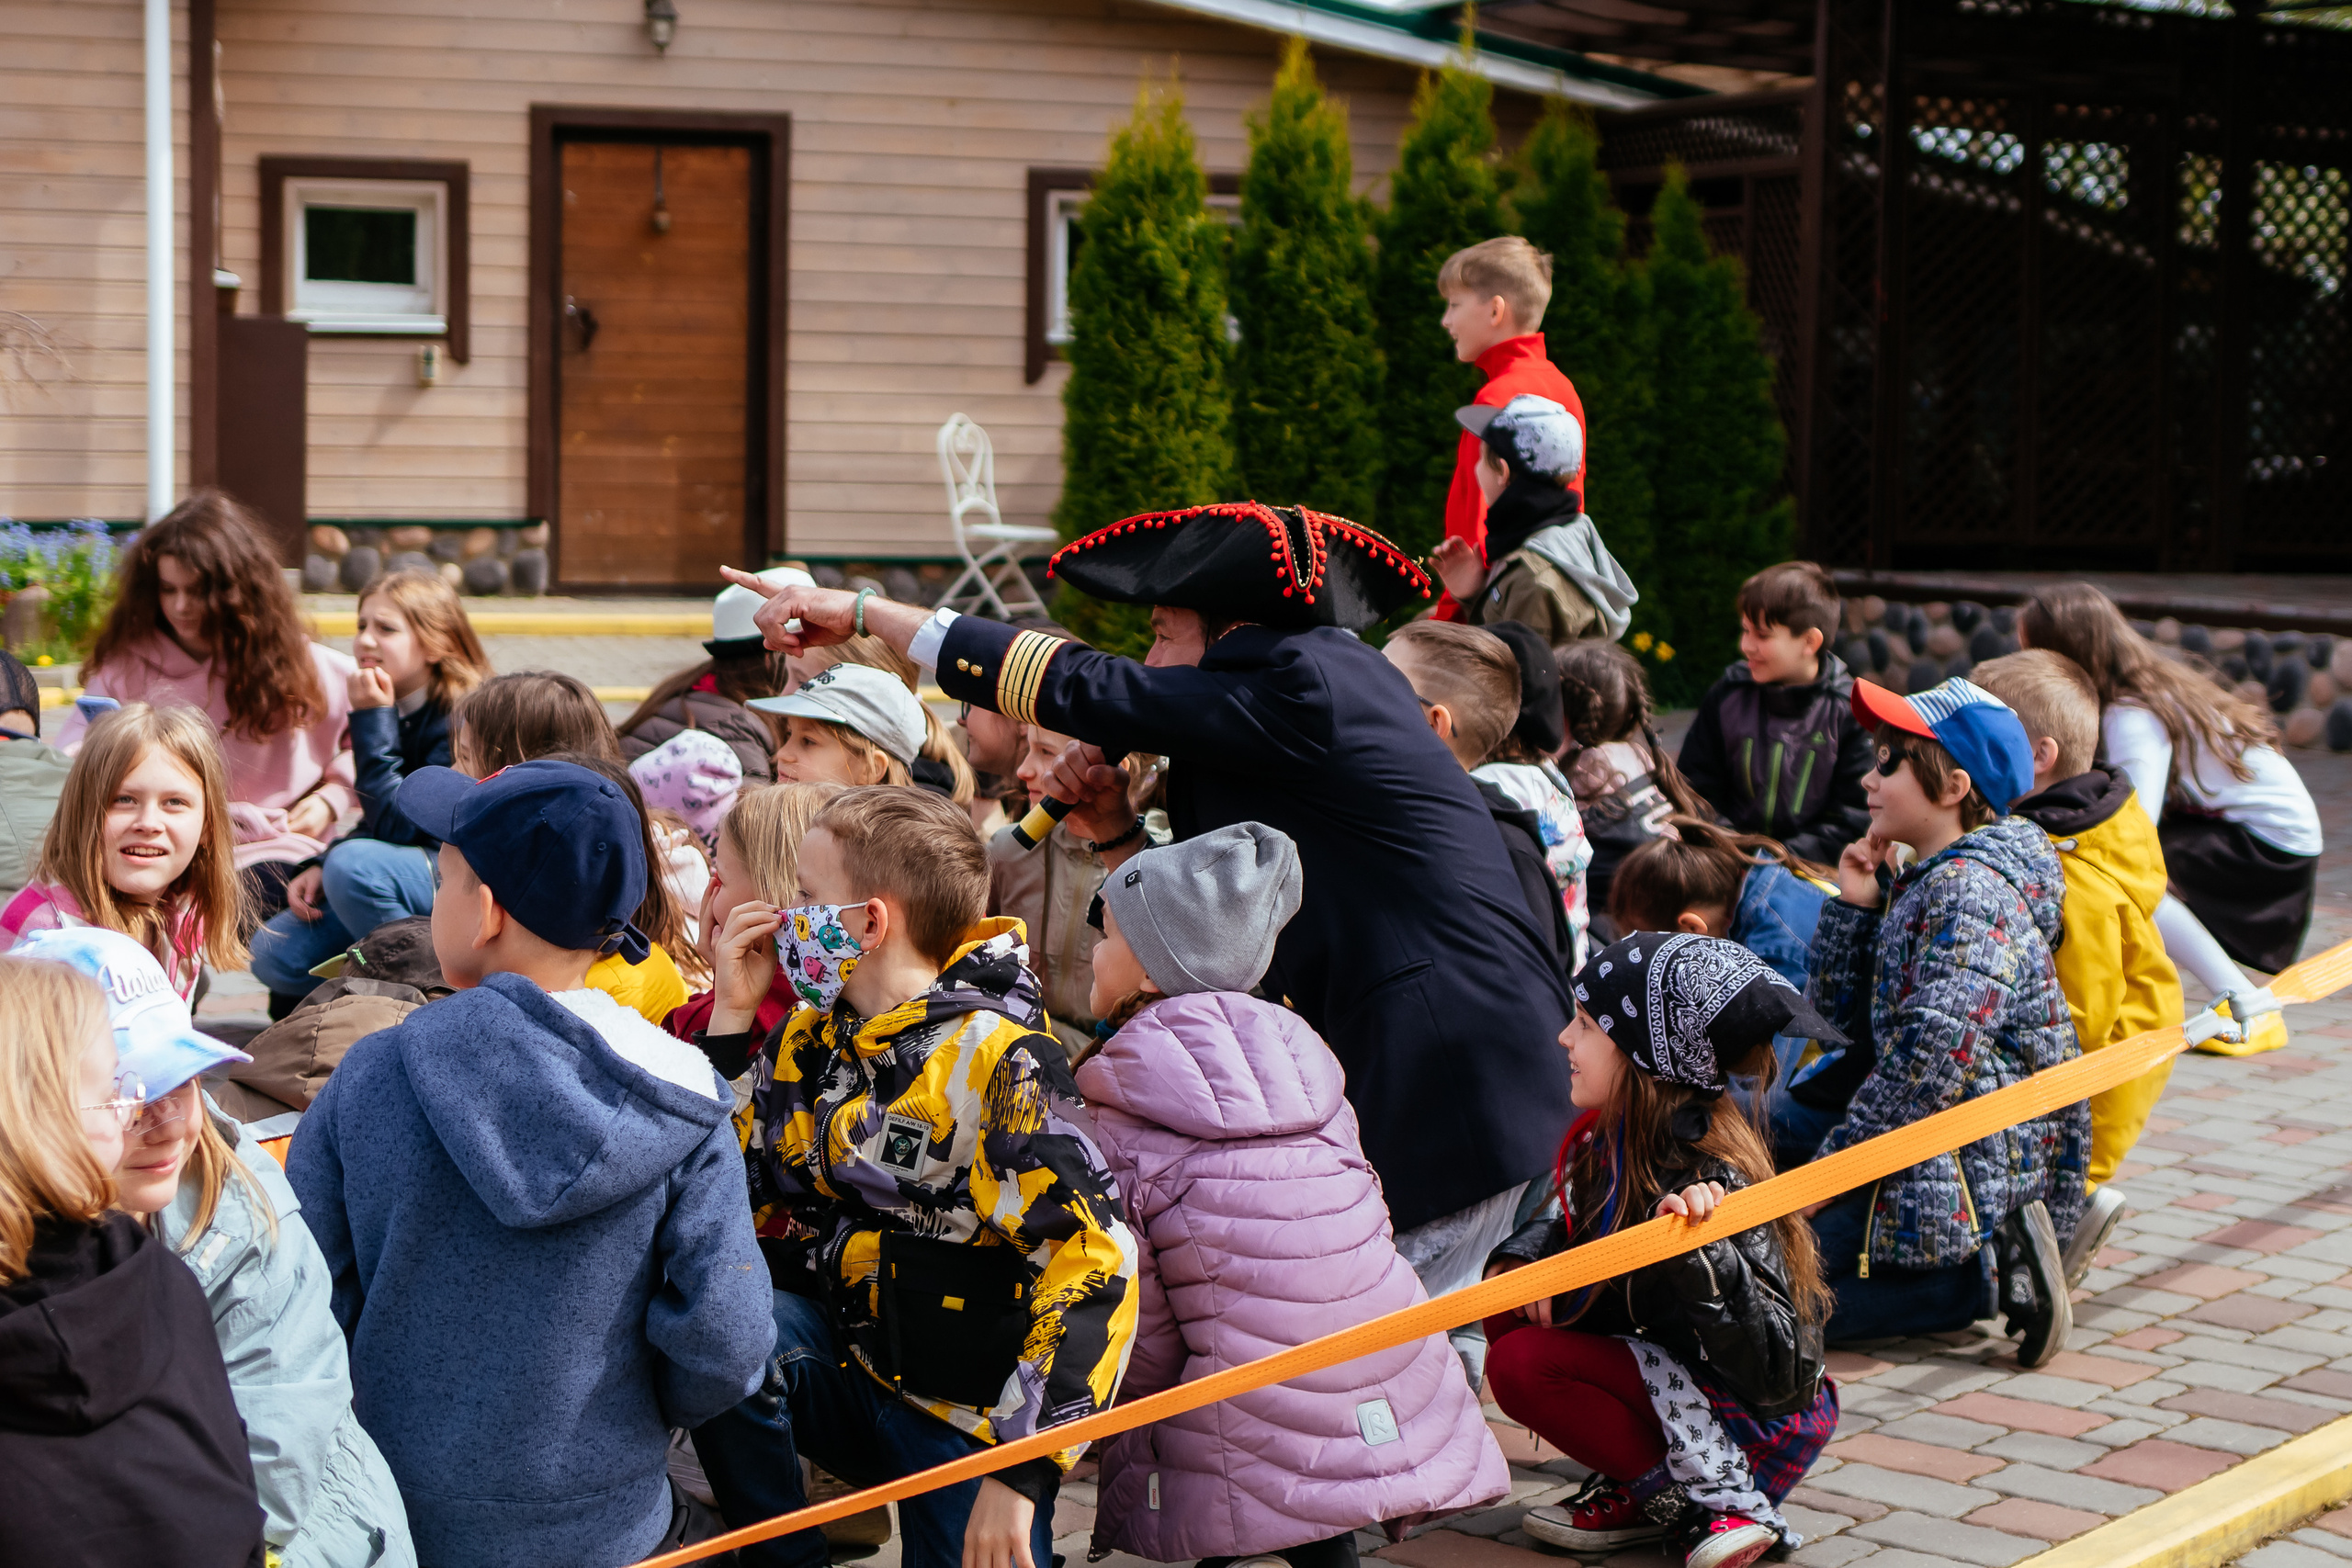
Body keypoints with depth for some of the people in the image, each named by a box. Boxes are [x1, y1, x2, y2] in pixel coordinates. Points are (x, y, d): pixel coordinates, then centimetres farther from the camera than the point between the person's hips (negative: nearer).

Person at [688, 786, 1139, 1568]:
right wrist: (732, 1014, -1)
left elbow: (1096, 1263, -27)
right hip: (853, 1362, 5)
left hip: (969, 1416, -5)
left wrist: (1020, 1474, -31)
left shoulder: (993, 1061, -20)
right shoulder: (810, 1040, 4)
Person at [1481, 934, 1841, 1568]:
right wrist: (1523, 1257, -4)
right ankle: (1639, 1488, 3)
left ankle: (1722, 1503, -10)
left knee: (1523, 1365, -19)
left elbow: (1779, 1371, -34)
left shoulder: (1710, 1182, -30)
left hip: (1757, 1433, -9)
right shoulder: (1619, 1137, -4)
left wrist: (1702, 1254, -48)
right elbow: (1571, 1225, 19)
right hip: (1675, 1376, 9)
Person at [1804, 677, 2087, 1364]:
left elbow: (1930, 1066, -24)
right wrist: (1853, 905, 4)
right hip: (1924, 1168, 10)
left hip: (1961, 1181, -10)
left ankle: (1989, 1270, -8)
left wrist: (1833, 1164, -16)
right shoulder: (1918, 884, 14)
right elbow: (1835, 1012, 17)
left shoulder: (1972, 896, -17)